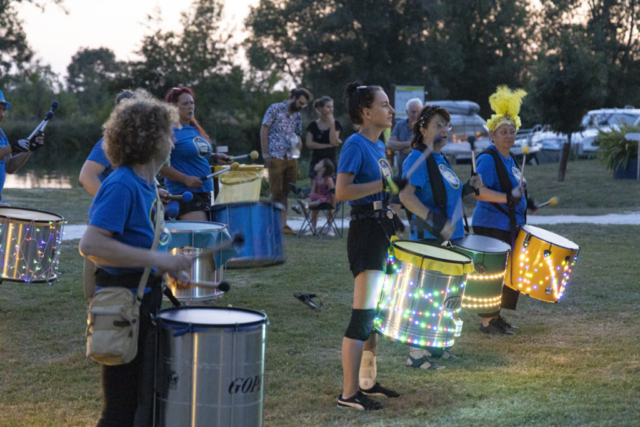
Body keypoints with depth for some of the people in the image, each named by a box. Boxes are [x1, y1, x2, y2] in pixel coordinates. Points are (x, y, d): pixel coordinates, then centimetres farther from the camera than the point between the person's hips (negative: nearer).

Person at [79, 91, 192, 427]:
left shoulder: (147, 184, 8)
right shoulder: (122, 186, -21)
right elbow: (90, 244, -31)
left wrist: (169, 267, 8)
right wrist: (156, 259, -30)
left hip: (146, 302, 10)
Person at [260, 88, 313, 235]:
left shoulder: (298, 116, 14)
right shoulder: (275, 109, -3)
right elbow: (264, 130, -5)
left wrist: (298, 142, -5)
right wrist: (265, 153, -12)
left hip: (291, 157, 6)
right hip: (276, 156, -6)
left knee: (286, 192, 6)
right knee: (276, 193, -5)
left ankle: (283, 224, 11)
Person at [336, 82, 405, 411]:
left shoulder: (378, 145, 14)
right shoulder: (355, 144, -13)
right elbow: (342, 192, -23)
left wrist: (396, 186, 10)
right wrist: (384, 184, -22)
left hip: (383, 229, 10)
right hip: (366, 231, -10)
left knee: (376, 311, 16)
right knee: (363, 314, -9)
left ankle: (367, 381, 28)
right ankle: (349, 394, -5)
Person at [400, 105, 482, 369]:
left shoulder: (440, 159, 16)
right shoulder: (417, 159, -13)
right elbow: (406, 196, -25)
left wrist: (468, 188, 9)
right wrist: (434, 220, -32)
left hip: (448, 238, 9)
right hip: (428, 239, -9)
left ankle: (432, 345, 26)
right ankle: (416, 354, 0)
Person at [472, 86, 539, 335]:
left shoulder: (509, 160, 14)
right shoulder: (488, 159, -15)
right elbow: (478, 191, -27)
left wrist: (525, 204, 16)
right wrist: (508, 198, -32)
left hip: (510, 226, 10)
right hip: (491, 226, -10)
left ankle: (495, 316, 26)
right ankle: (487, 321, 3)